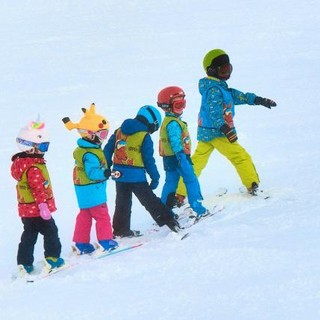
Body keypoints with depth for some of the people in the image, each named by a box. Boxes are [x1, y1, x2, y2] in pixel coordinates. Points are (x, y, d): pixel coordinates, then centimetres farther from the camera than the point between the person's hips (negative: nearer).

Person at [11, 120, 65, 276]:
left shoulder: (20, 162, 10)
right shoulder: (34, 167, -23)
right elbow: (38, 188, -26)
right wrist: (43, 205, -26)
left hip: (25, 209, 9)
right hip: (37, 209, -9)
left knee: (29, 235, 13)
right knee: (50, 231, 6)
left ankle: (24, 264, 12)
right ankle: (52, 259, 11)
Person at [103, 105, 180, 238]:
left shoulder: (119, 132, 9)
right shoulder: (145, 137, -10)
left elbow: (107, 150, 11)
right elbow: (149, 160, -9)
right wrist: (155, 177, -1)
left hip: (119, 174, 5)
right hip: (136, 176, -5)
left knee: (122, 202, 16)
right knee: (150, 201, -1)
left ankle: (120, 229, 19)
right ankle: (168, 220, -3)